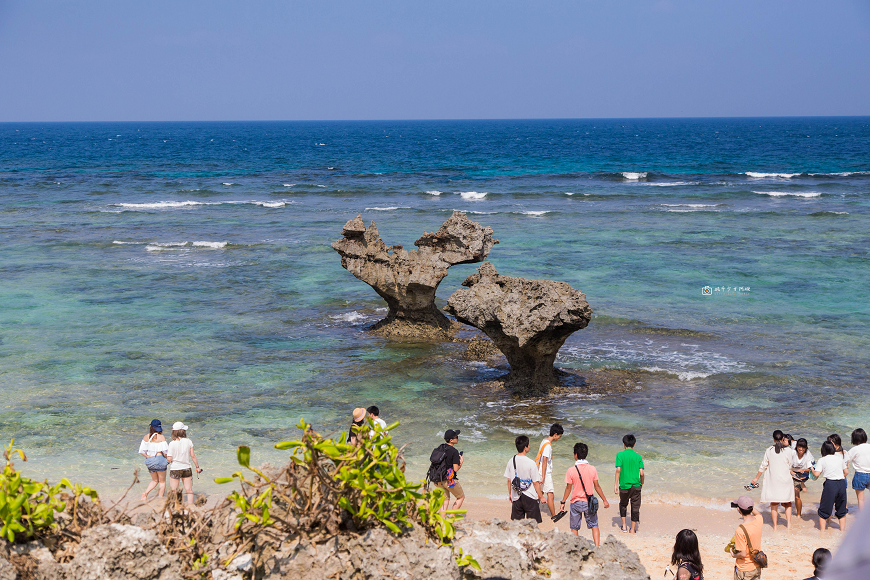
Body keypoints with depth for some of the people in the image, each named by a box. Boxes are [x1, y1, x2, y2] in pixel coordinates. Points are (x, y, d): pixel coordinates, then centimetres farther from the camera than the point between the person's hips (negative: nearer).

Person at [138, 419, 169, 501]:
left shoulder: (146, 437, 3)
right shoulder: (161, 437, -9)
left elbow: (142, 451, 1)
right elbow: (164, 451, -12)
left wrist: (148, 457, 11)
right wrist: (166, 457, 6)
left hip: (149, 460, 4)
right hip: (159, 459, -4)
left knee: (155, 480, 21)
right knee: (162, 481, 9)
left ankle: (146, 493, 1)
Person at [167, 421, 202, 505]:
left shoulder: (172, 444, -13)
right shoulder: (188, 442, -5)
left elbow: (169, 459, -14)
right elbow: (193, 456, 1)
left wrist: (166, 455, 9)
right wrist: (197, 467, 11)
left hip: (175, 469, -3)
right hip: (186, 468, 3)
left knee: (174, 491, 5)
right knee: (189, 490, 10)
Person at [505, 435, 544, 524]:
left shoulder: (511, 461, -3)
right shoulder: (530, 463, -17)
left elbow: (509, 480, 6)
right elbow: (536, 483, -11)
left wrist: (510, 494, 20)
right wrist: (541, 497, 1)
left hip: (516, 497, 4)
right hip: (530, 497, -4)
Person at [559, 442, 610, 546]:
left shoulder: (571, 470, -10)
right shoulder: (592, 469, -5)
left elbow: (568, 488, -6)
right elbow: (597, 487, 0)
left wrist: (563, 502, 5)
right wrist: (605, 500, 10)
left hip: (576, 503, -1)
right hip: (589, 502, 1)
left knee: (574, 528, 11)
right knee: (594, 526, 11)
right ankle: (597, 546, 1)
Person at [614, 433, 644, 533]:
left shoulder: (620, 455, -4)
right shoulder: (638, 456, 1)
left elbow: (618, 470, -13)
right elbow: (641, 473, -4)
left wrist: (615, 484, -9)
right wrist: (641, 484, 13)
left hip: (624, 485, 0)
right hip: (636, 485, 0)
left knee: (623, 504, 22)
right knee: (635, 507, 9)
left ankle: (624, 526, 21)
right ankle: (633, 530, 11)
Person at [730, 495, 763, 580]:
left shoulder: (740, 530, -30)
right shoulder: (758, 520, -9)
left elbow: (743, 554, -26)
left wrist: (734, 555, -7)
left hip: (744, 570, -7)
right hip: (757, 567, 7)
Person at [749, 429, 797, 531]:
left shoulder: (769, 450, -4)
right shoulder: (788, 450, -6)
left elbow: (763, 466, 2)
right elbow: (790, 466, 3)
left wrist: (756, 478, 13)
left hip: (772, 480, 0)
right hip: (785, 480, 0)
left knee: (774, 503, 8)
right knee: (787, 503, 15)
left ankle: (775, 526, 8)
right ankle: (788, 524, 9)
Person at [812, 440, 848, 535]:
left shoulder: (822, 460, -1)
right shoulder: (840, 458, 10)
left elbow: (816, 474, -9)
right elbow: (846, 472, 15)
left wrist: (812, 469, 11)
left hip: (830, 484, -4)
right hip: (842, 483, 4)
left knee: (824, 508, 7)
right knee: (841, 507, 18)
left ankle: (822, 530, 6)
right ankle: (842, 529, 22)